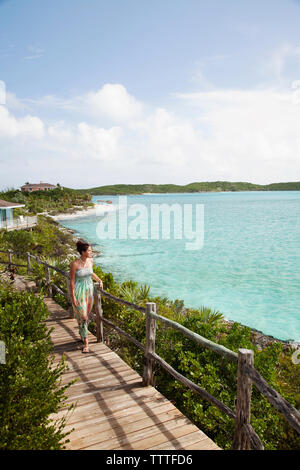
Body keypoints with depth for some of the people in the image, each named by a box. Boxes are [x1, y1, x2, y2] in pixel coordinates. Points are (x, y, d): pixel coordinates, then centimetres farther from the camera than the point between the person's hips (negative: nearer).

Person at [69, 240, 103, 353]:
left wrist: (99, 280, 8)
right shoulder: (74, 264, -19)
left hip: (89, 290, 6)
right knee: (82, 317, -4)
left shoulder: (90, 261, -1)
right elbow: (72, 281, -13)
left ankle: (82, 333, 39)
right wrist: (73, 297, -14)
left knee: (87, 315, 15)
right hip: (79, 292, -6)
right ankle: (86, 344, 2)